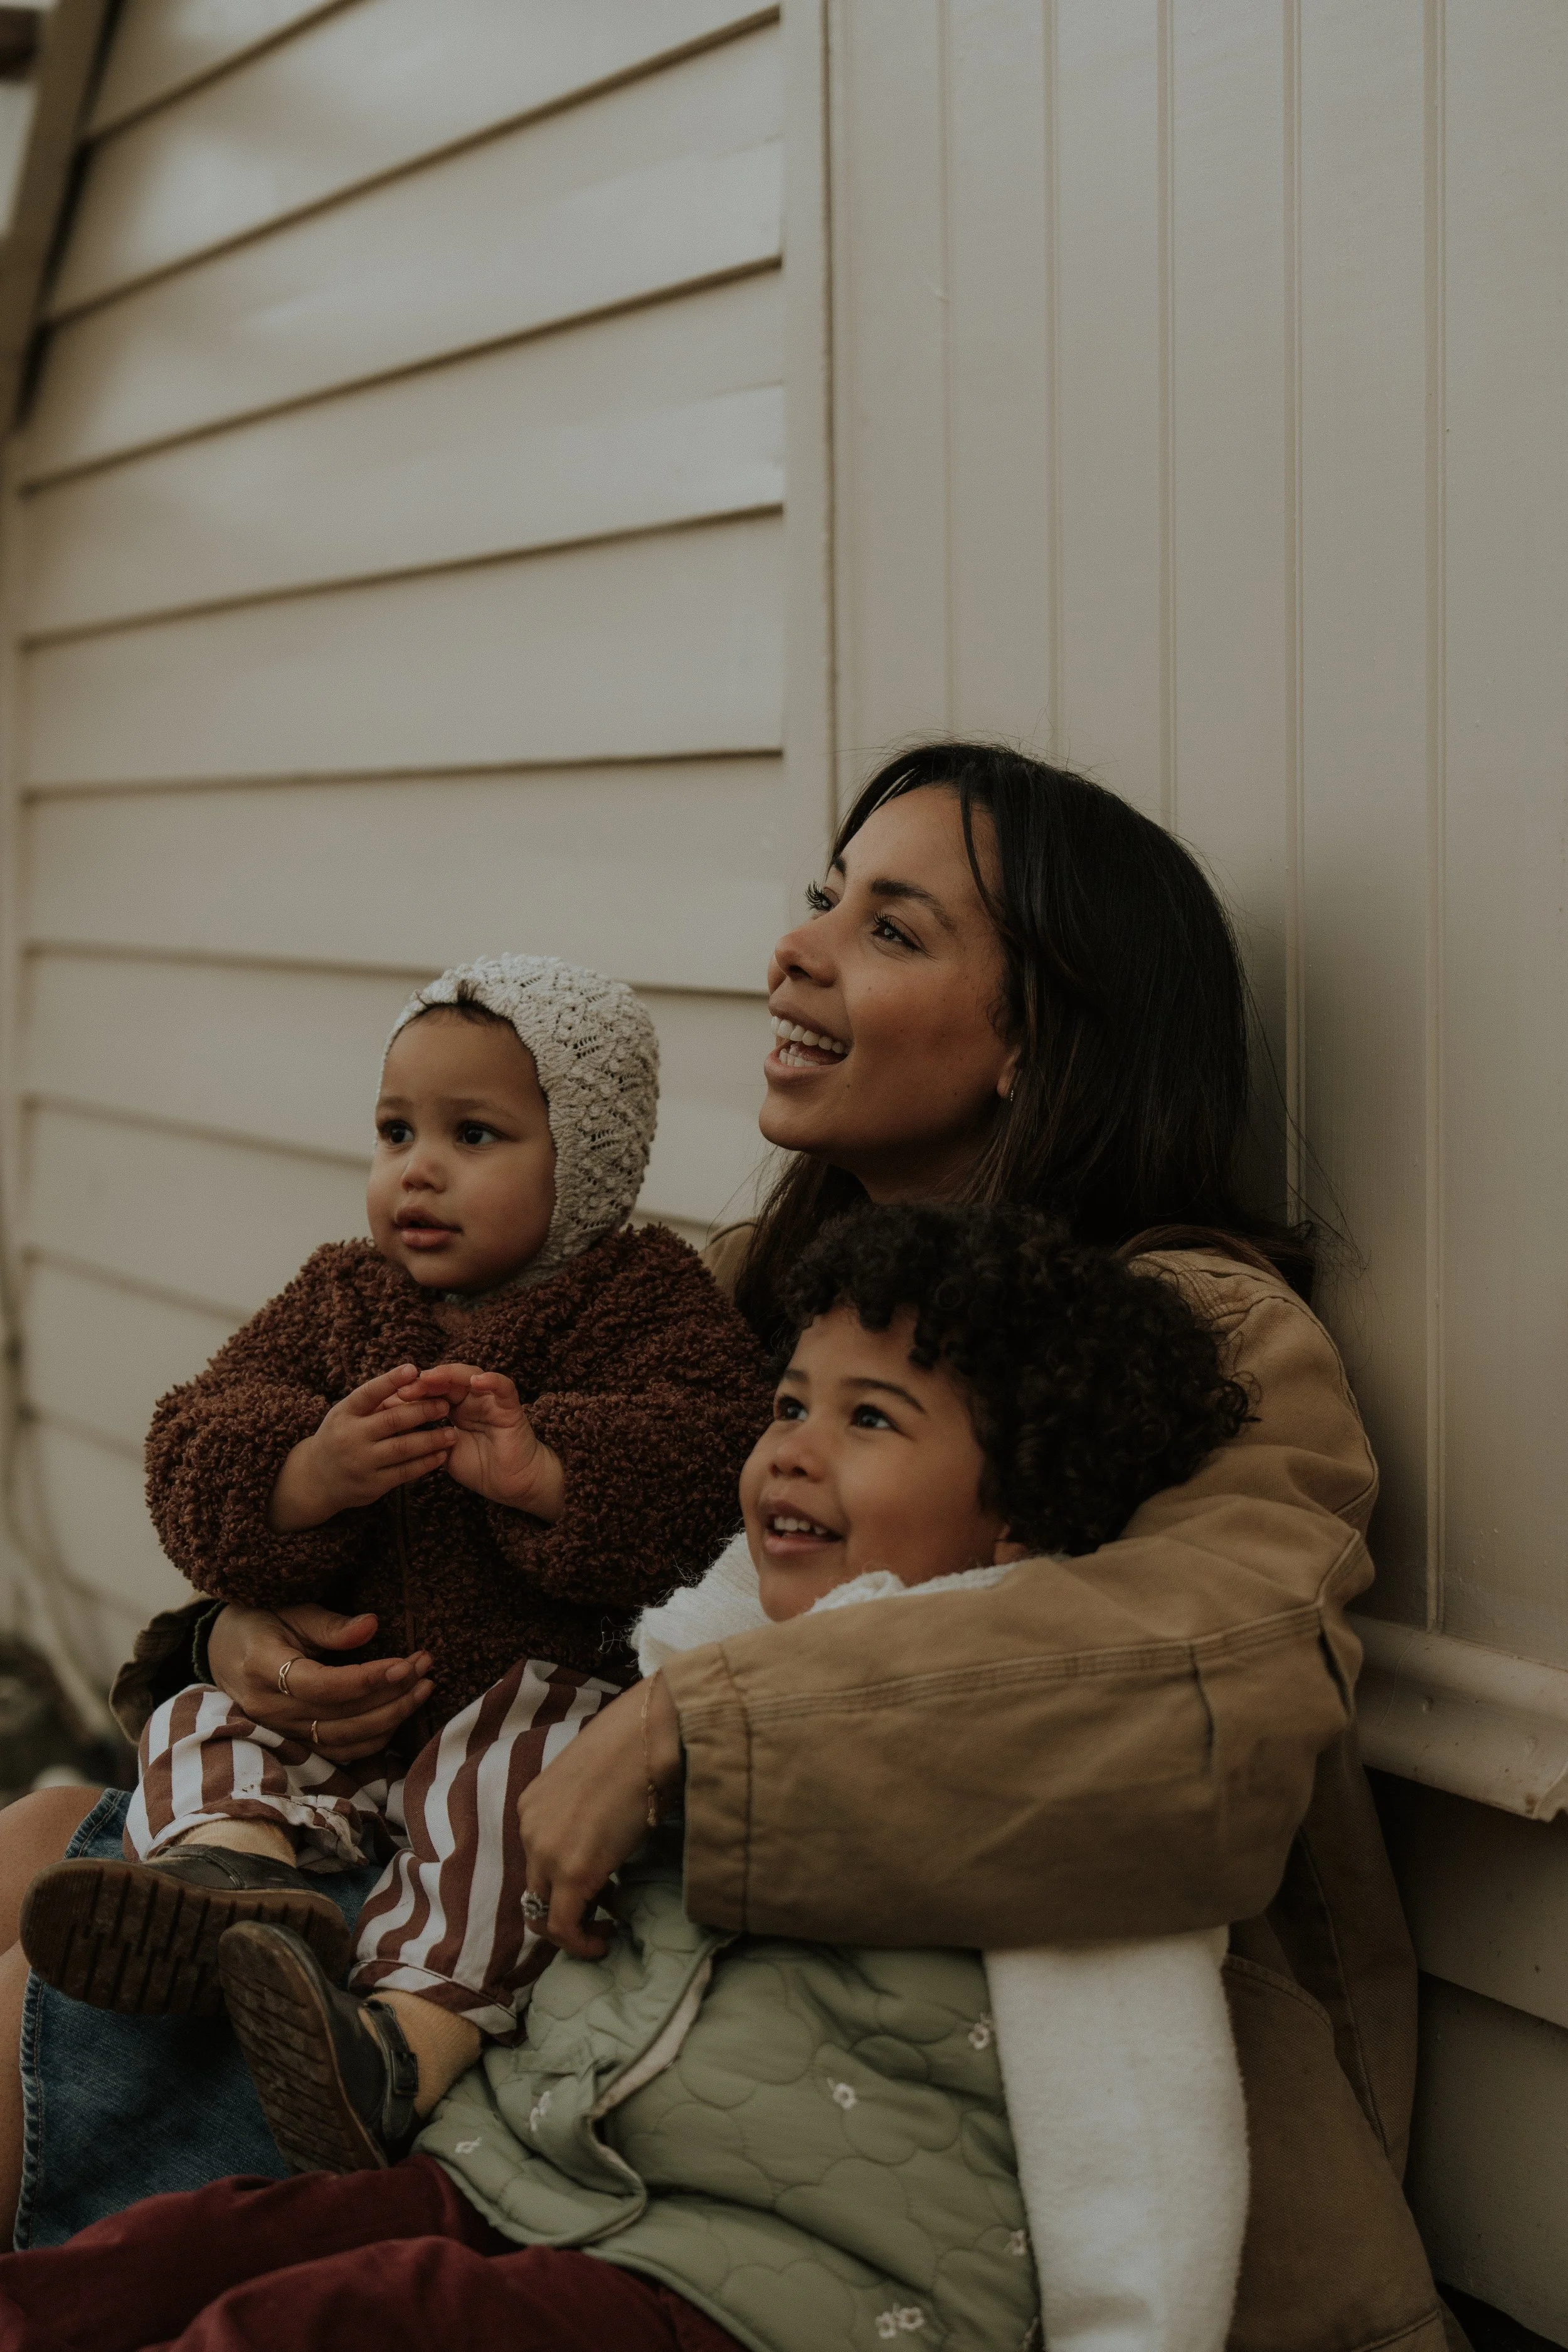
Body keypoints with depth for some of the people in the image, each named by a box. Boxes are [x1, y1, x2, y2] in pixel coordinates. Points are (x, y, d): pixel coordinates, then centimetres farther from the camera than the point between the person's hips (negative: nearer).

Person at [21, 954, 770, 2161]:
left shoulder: (646, 1300, 1)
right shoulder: (340, 1300, 14)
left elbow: (706, 1466, -15)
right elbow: (195, 1461, 4)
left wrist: (543, 1473, -32)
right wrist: (310, 1475, -20)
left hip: (527, 1683, -5)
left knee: (518, 1771, -33)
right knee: (202, 1726, -14)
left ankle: (426, 2018, -43)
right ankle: (239, 1869, -44)